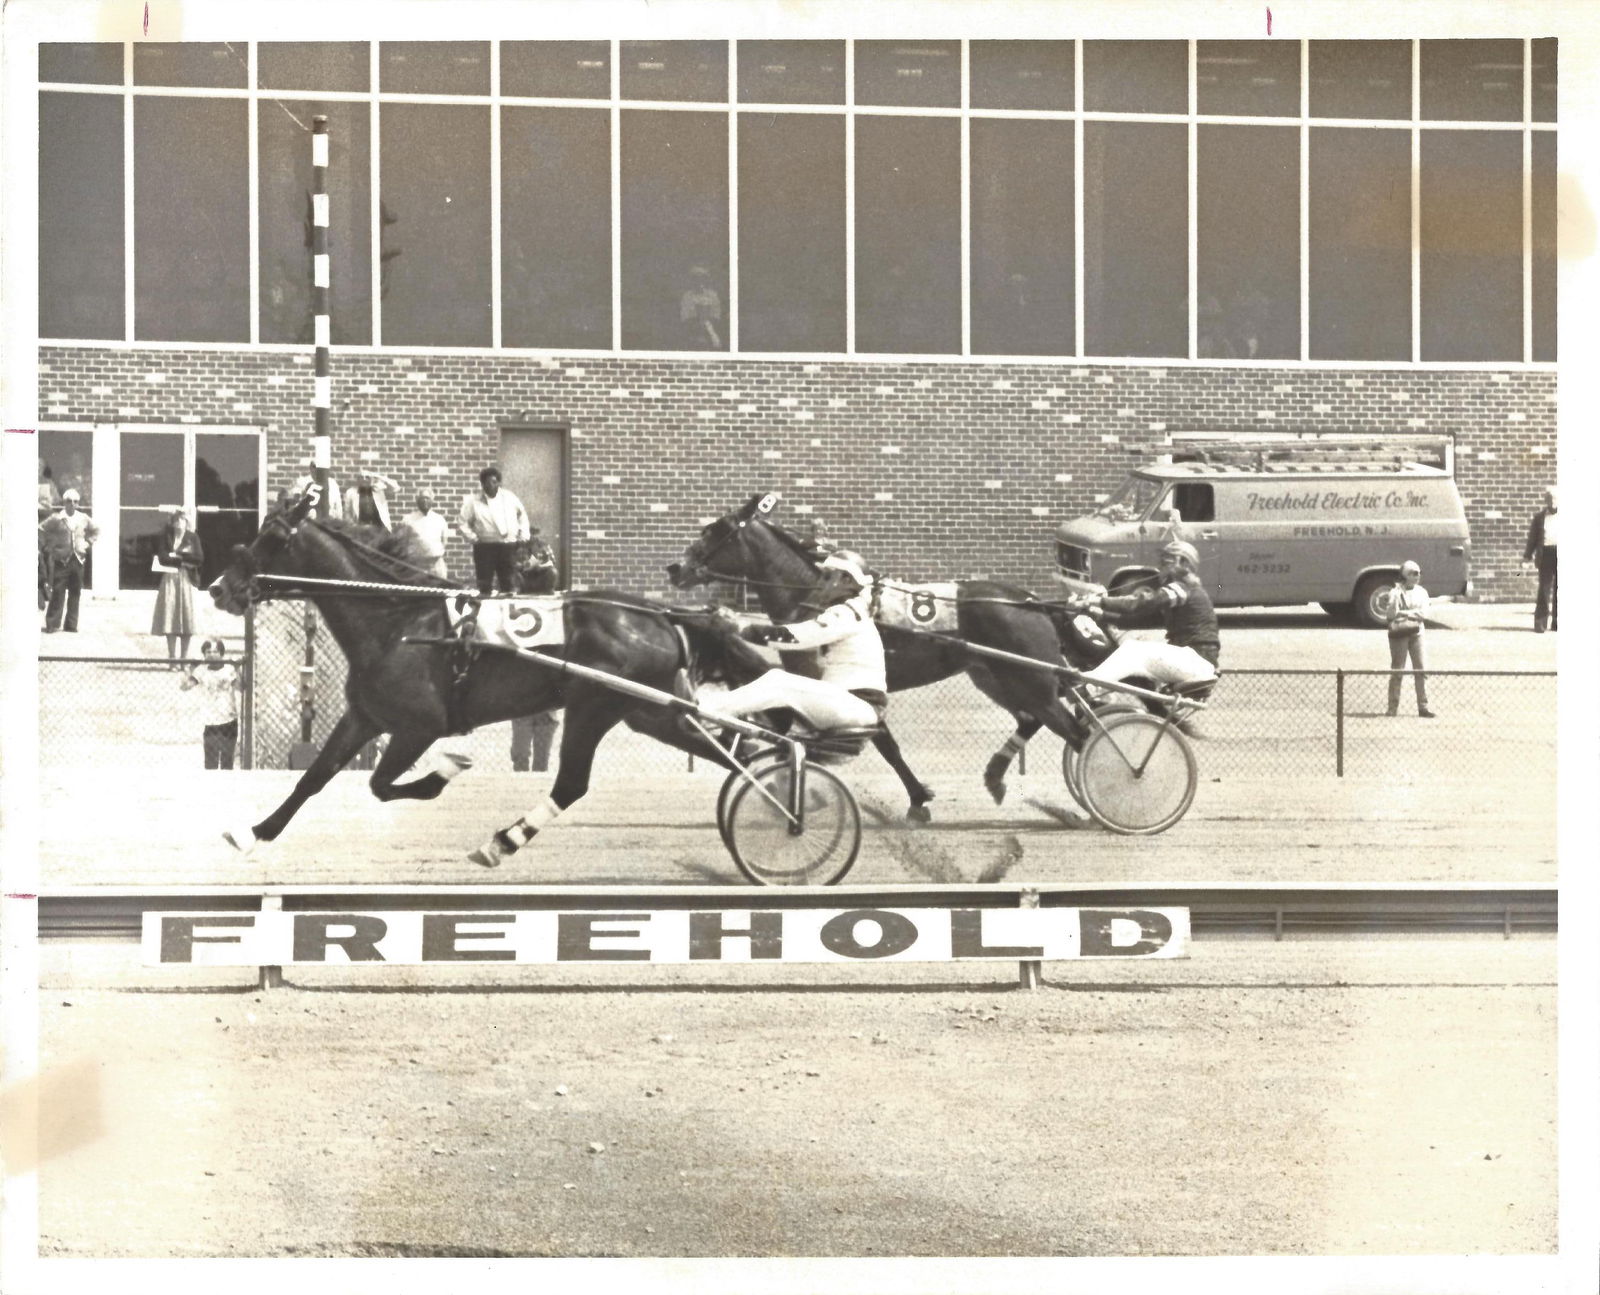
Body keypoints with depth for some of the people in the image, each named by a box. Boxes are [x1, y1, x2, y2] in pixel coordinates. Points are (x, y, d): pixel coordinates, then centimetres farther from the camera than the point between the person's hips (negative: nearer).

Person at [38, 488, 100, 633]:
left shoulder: (84, 519, 7)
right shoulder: (56, 519, -5)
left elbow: (96, 530, 23)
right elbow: (40, 530, -2)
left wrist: (88, 543, 11)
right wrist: (46, 547, -4)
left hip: (78, 560, 4)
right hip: (61, 560, -4)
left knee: (75, 594, 5)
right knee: (58, 593, -6)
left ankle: (71, 625, 11)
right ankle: (52, 624, -2)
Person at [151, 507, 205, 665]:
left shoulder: (192, 537, 6)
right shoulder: (166, 536, 4)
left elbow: (199, 558, -5)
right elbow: (162, 558, -6)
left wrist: (177, 555, -7)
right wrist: (183, 560, -11)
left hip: (186, 580, 0)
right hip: (169, 579, 0)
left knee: (187, 619, -3)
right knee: (170, 617, -4)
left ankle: (184, 657, 3)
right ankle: (172, 658, -1)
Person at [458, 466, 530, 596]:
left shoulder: (509, 497, 9)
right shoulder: (473, 501, 0)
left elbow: (522, 514, 21)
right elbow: (464, 523, 4)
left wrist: (524, 534, 13)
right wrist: (472, 537, -8)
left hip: (508, 546, 2)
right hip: (485, 547, -2)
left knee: (509, 585, 4)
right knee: (485, 586, -2)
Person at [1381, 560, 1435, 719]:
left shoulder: (1421, 592, 9)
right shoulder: (1396, 592, -2)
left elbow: (1422, 613, -3)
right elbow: (1391, 613, -12)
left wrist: (1403, 613, -10)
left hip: (1416, 633, 4)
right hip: (1399, 633, -4)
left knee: (1420, 670, 0)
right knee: (1397, 670, -1)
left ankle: (1423, 707, 2)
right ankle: (1393, 707, 3)